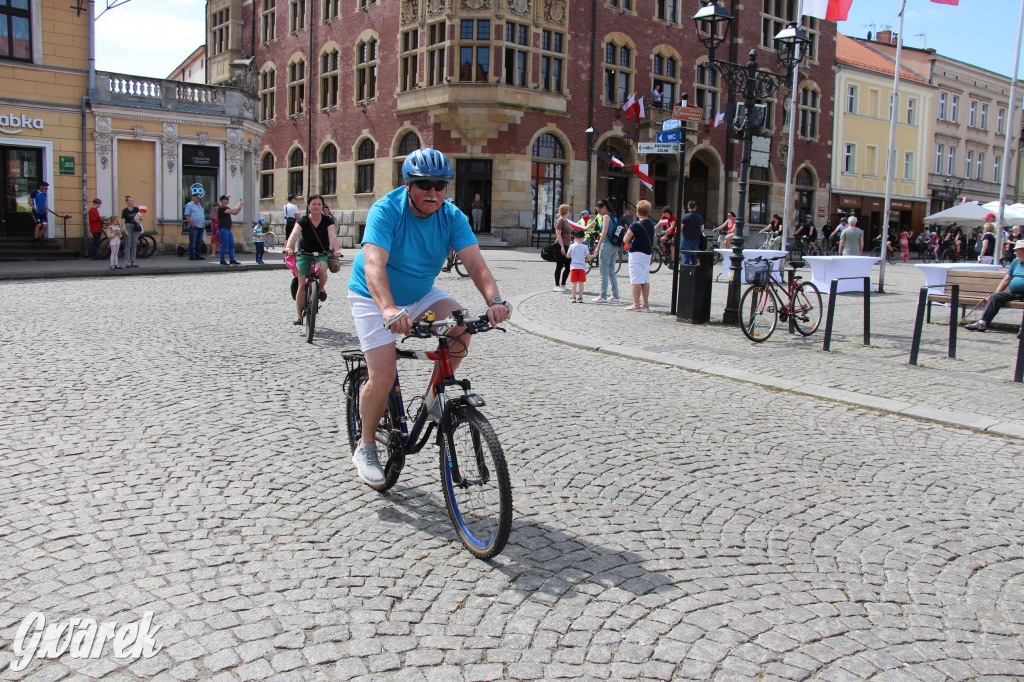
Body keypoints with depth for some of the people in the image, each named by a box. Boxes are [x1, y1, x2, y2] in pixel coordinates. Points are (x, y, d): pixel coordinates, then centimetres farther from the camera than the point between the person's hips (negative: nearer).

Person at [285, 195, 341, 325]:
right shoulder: (303, 221, -10)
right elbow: (294, 234, -26)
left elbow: (332, 235, -24)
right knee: (302, 284, -7)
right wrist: (289, 247, -46)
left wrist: (336, 250, -43)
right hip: (304, 254, 0)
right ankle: (299, 315, 4)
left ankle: (322, 288, 0)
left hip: (322, 254, 0)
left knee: (321, 269, -34)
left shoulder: (327, 220, -9)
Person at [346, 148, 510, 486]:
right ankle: (365, 447, 9)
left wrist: (494, 300, -44)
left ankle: (434, 397, 0)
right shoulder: (385, 211, -25)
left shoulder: (451, 216, -12)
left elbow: (474, 262, -24)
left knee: (461, 323, -22)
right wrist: (389, 309, -58)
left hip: (420, 294, 5)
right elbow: (373, 264, -39)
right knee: (383, 376, -15)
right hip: (374, 298, -4)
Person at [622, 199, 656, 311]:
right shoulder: (651, 224, 6)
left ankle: (636, 304, -5)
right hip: (648, 253, 7)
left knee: (636, 280, -5)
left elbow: (626, 240, -14)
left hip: (636, 254, -7)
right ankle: (646, 304, 14)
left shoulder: (636, 225, -17)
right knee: (646, 280, 11)